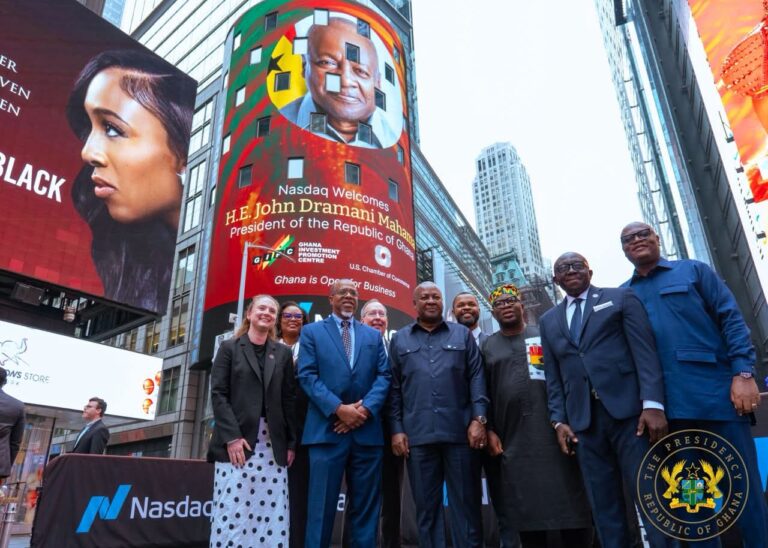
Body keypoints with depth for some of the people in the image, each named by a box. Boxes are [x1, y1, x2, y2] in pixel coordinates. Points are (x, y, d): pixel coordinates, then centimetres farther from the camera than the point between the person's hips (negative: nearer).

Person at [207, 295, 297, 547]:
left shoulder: (283, 353, 14)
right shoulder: (229, 348, 8)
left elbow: (289, 400, 10)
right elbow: (218, 394, -1)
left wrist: (291, 443, 4)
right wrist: (232, 436, -11)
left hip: (273, 444, 2)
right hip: (236, 440, -2)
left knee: (272, 514, 0)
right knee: (232, 511, -4)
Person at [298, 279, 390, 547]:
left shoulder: (373, 335, 16)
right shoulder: (312, 332, 8)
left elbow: (383, 375, 6)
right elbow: (307, 376, -4)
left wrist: (365, 408, -11)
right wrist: (339, 408, -15)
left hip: (367, 430, 3)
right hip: (327, 429, -3)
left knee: (365, 505, 10)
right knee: (322, 505, 3)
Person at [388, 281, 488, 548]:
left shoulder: (463, 334, 10)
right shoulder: (400, 339, 11)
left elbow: (476, 378, 4)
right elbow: (394, 387, 7)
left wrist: (478, 418, -6)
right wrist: (396, 429, 1)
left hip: (460, 431, 0)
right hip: (418, 434, 1)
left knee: (466, 502, 7)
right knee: (426, 505, 9)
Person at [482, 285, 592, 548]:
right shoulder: (487, 347, 11)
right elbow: (483, 392, 7)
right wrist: (489, 430, -1)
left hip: (554, 432, 0)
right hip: (512, 441, 1)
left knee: (570, 502, 3)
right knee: (525, 509, 6)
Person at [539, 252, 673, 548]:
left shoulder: (621, 298, 9)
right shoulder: (548, 320, 18)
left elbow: (645, 352, -2)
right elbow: (553, 377, 14)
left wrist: (652, 404, -14)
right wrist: (559, 420, 3)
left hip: (629, 410, -3)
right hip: (583, 420, 3)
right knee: (604, 507, 7)